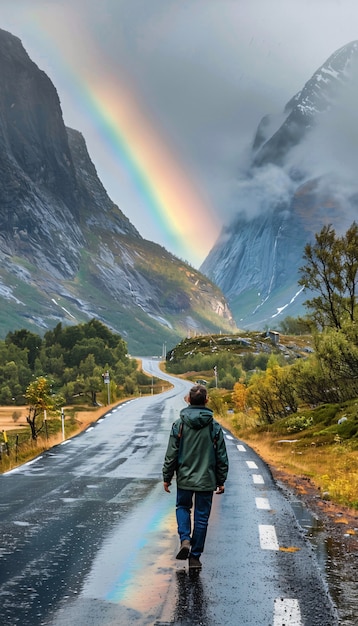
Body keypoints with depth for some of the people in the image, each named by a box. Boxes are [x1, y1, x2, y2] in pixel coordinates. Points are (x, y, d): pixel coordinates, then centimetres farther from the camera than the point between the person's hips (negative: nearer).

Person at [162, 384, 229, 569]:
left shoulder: (179, 424, -8)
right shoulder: (214, 426, -5)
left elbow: (171, 454, -5)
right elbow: (221, 457, 0)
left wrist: (167, 477, 6)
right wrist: (221, 481, 10)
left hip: (184, 479, 0)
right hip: (207, 480, 0)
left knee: (183, 507, 23)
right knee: (202, 517, 10)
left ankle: (185, 539, 2)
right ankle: (195, 556, 16)